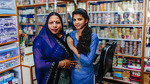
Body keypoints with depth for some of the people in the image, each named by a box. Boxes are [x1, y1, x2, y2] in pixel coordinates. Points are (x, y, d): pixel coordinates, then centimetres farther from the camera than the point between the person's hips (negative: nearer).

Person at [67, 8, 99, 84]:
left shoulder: (93, 37, -17)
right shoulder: (71, 35, -3)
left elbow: (88, 61, -22)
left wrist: (72, 47, -19)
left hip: (86, 77, -3)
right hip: (73, 74, 4)